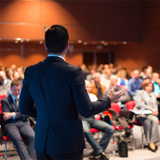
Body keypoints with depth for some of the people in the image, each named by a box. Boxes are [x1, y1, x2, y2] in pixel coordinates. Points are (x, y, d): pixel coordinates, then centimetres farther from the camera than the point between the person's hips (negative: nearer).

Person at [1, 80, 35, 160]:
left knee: (33, 137, -32)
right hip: (10, 124, -2)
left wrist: (13, 114, -7)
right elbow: (6, 117, 4)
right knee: (17, 139, -37)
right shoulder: (5, 100, 14)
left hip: (23, 123, 2)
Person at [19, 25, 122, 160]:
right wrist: (109, 99, 2)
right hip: (68, 145, -4)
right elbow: (86, 110, -15)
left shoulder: (30, 71, -2)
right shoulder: (73, 72, -17)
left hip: (42, 144, 5)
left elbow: (24, 108, 5)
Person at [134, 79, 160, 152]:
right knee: (147, 122, -37)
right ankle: (150, 143, -29)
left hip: (151, 114, 4)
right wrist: (151, 109, -13)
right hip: (140, 114, -4)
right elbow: (138, 104, -5)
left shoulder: (153, 95, 27)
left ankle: (153, 142, -33)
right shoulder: (139, 93, 10)